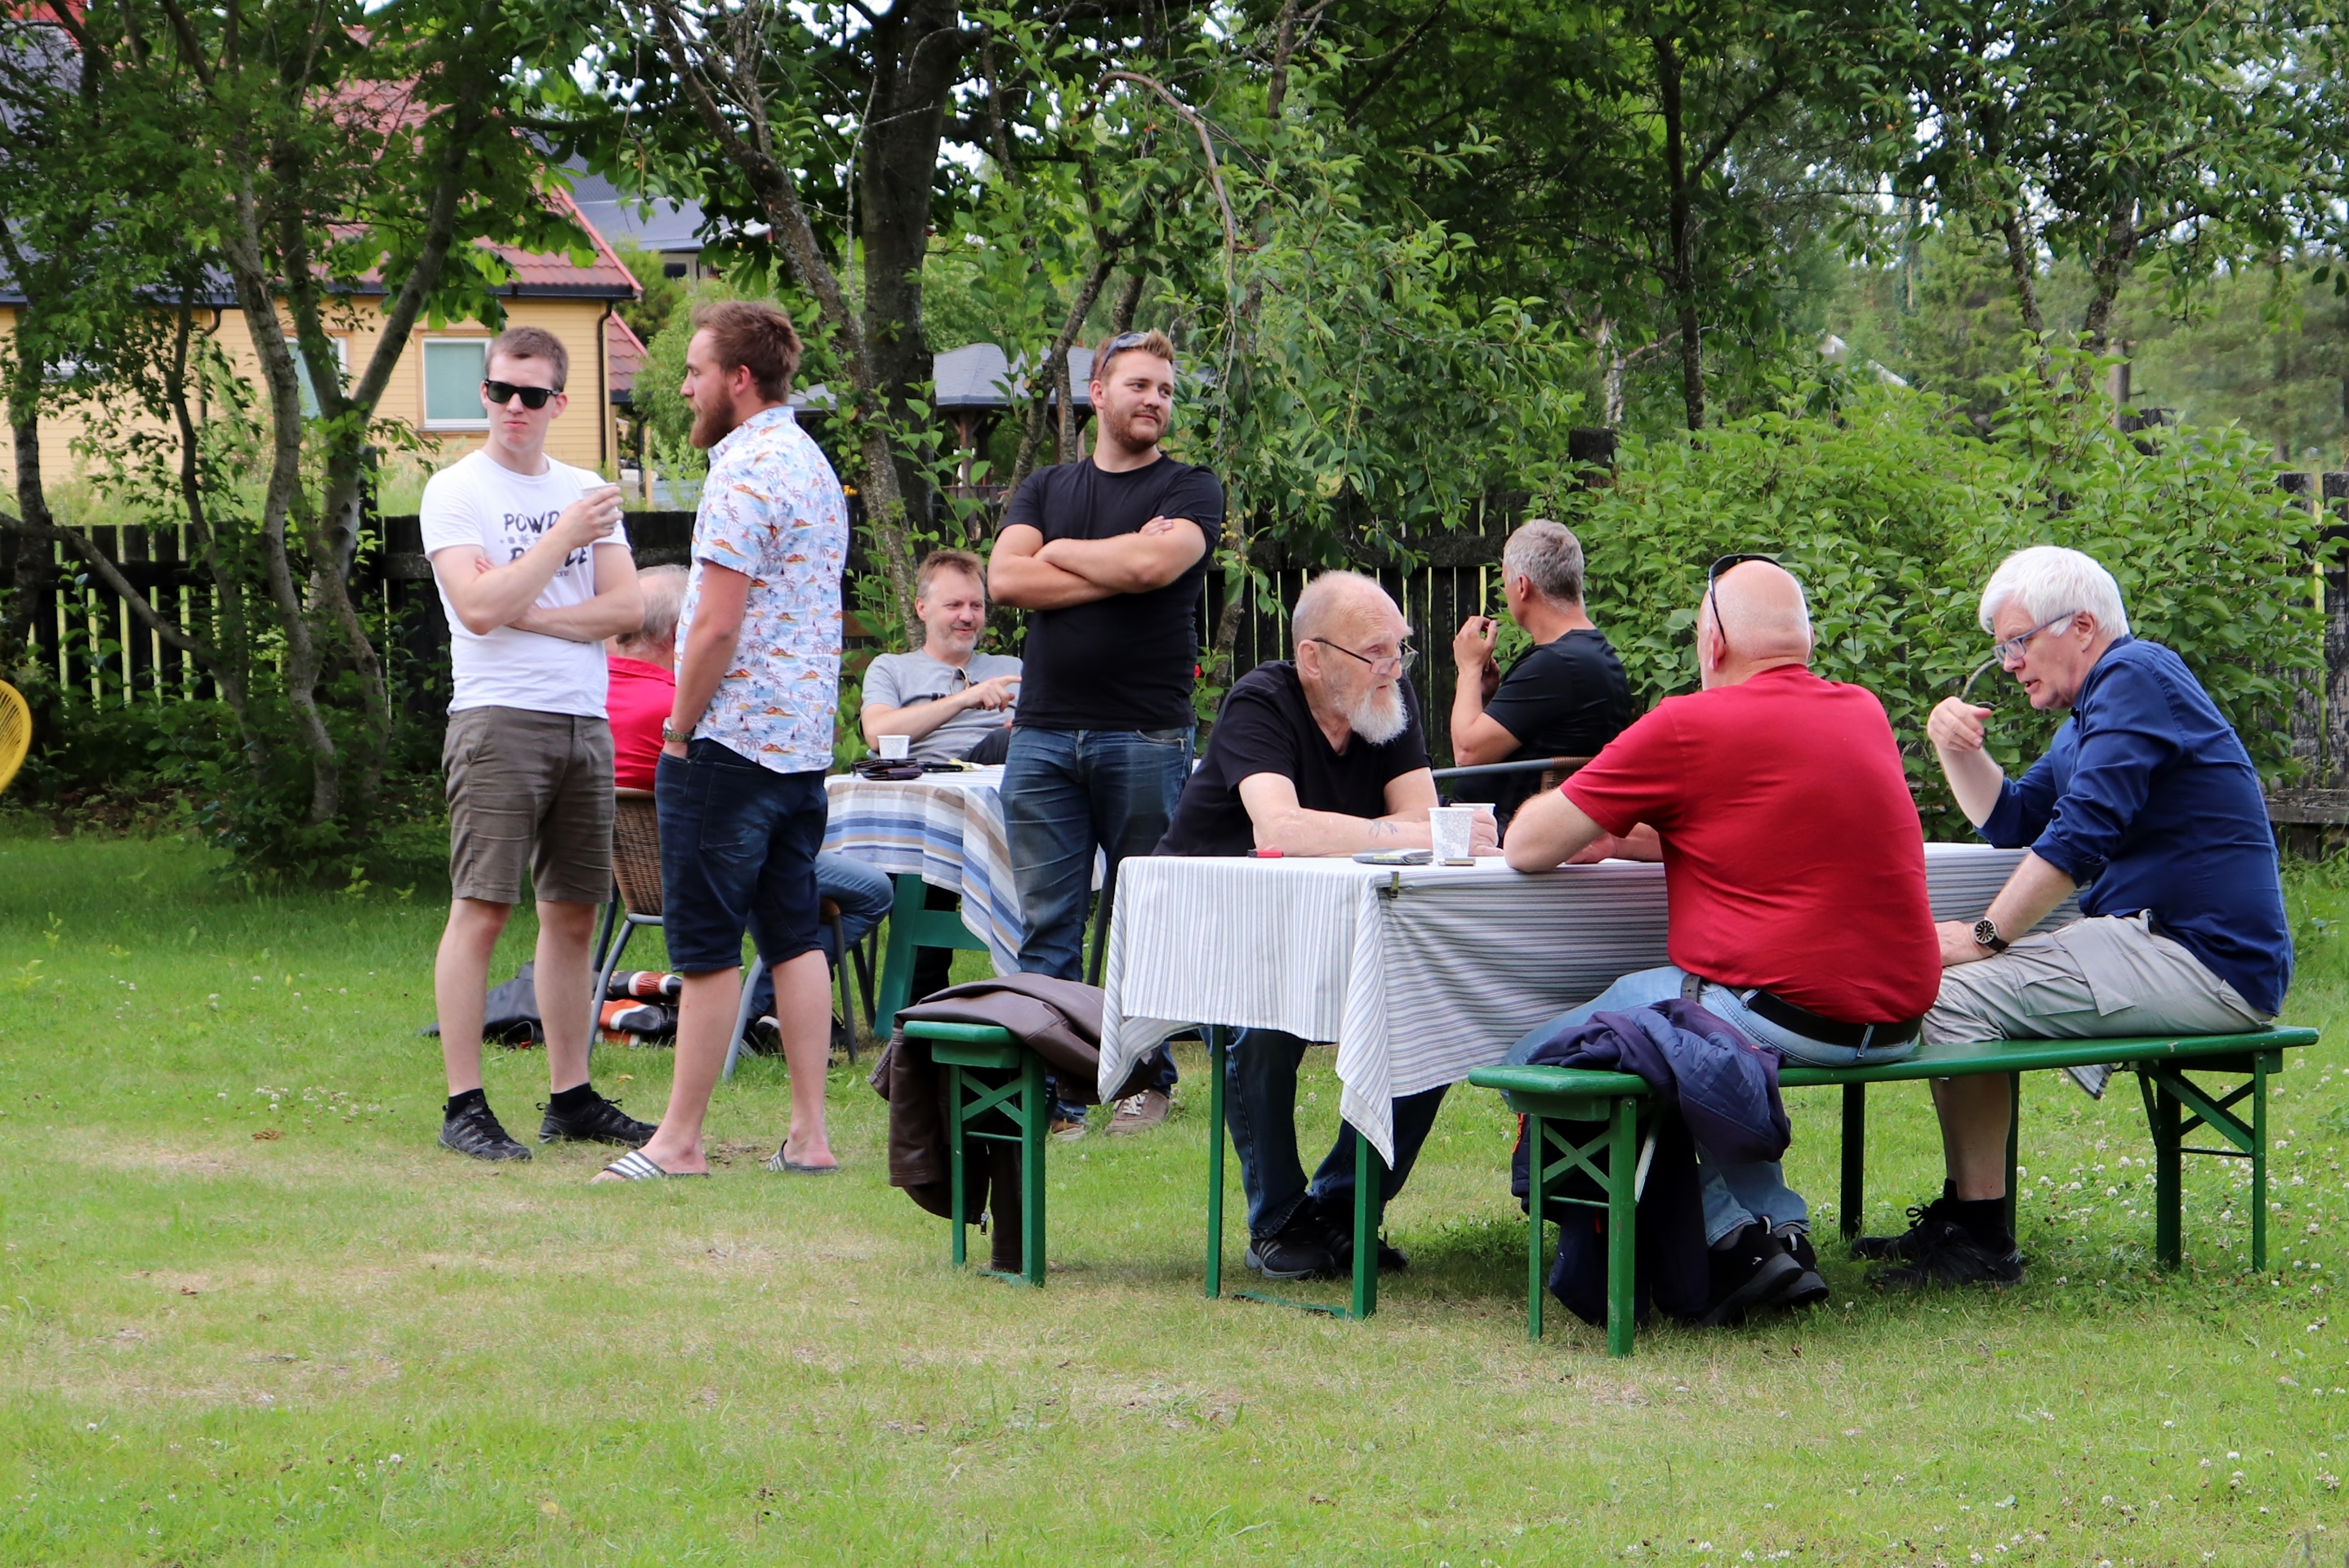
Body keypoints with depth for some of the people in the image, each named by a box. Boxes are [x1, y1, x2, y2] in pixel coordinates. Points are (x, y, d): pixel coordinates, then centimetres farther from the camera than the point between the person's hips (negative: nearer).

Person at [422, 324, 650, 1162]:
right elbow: (478, 608, -15)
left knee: (573, 914, 8)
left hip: (585, 721, 6)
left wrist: (525, 612, -8)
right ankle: (463, 1105, -7)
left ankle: (571, 1096, 14)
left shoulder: (585, 491, 15)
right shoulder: (455, 491, -1)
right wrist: (565, 536, -12)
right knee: (480, 910, -9)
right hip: (499, 718, -6)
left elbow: (626, 607, 4)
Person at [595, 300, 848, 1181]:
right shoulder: (814, 465, 16)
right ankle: (809, 1134, 8)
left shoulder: (744, 471, -16)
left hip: (730, 741, -9)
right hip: (806, 741, 9)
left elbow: (717, 624, -20)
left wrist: (680, 728, -10)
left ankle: (680, 1140, 1)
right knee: (794, 936, 9)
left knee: (706, 944, -4)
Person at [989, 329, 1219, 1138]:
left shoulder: (1191, 490, 6)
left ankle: (1147, 1077, 12)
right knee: (1046, 925, 1)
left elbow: (1154, 563, -14)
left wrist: (1060, 552, 2)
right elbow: (1004, 577, 1)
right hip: (1044, 731, 3)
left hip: (1146, 737, -3)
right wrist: (1115, 570, -6)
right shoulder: (1047, 487, 17)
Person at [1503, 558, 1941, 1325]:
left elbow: (1527, 847, -1)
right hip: (1897, 1019, 8)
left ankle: (1735, 1238, 0)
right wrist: (1630, 837, 27)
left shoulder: (1689, 726, -8)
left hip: (1787, 1013, -8)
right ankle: (1781, 1231, 21)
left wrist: (1586, 816, 22)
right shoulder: (1864, 711, 13)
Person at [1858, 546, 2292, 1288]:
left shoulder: (2136, 676, -12)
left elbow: (2082, 832, -21)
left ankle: (1981, 1242, -15)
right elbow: (2009, 820, 27)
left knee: (1957, 993, -19)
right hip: (2152, 942, 11)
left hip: (2208, 967, -11)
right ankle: (1958, 1218, 13)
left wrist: (1986, 937, -15)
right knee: (1962, 980, 16)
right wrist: (1956, 748, 9)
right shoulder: (2093, 711, 23)